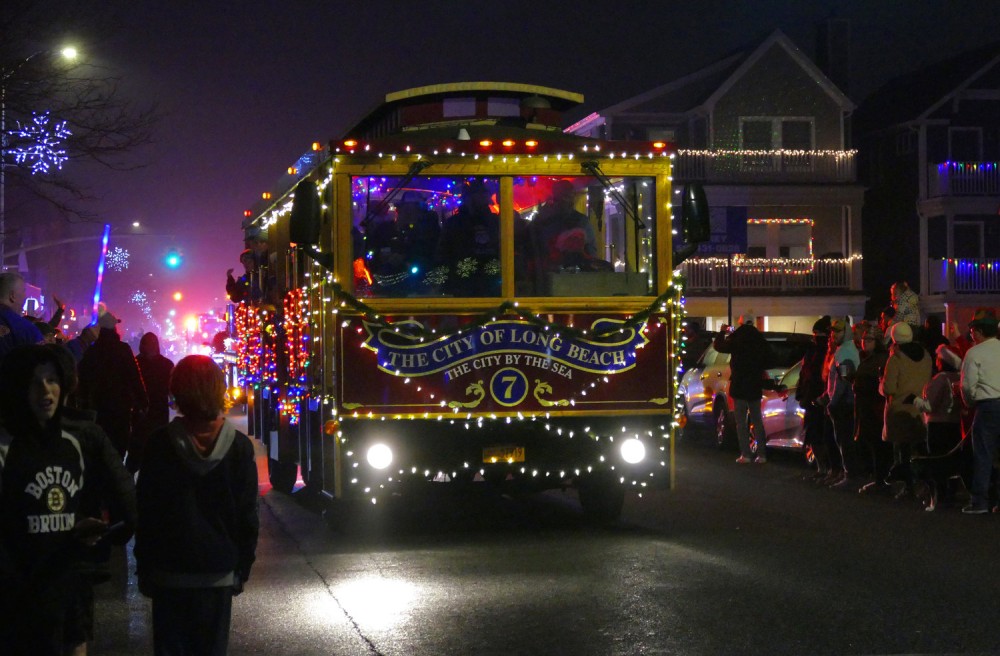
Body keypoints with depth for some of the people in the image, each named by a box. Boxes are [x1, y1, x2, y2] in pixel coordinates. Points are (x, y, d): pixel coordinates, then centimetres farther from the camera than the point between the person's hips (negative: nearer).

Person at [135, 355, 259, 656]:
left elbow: (146, 512, -3)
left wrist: (144, 566, 5)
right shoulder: (239, 446, -5)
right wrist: (242, 567, 9)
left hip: (169, 572, -1)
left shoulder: (160, 444, -7)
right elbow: (247, 515, -1)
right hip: (218, 573, 1)